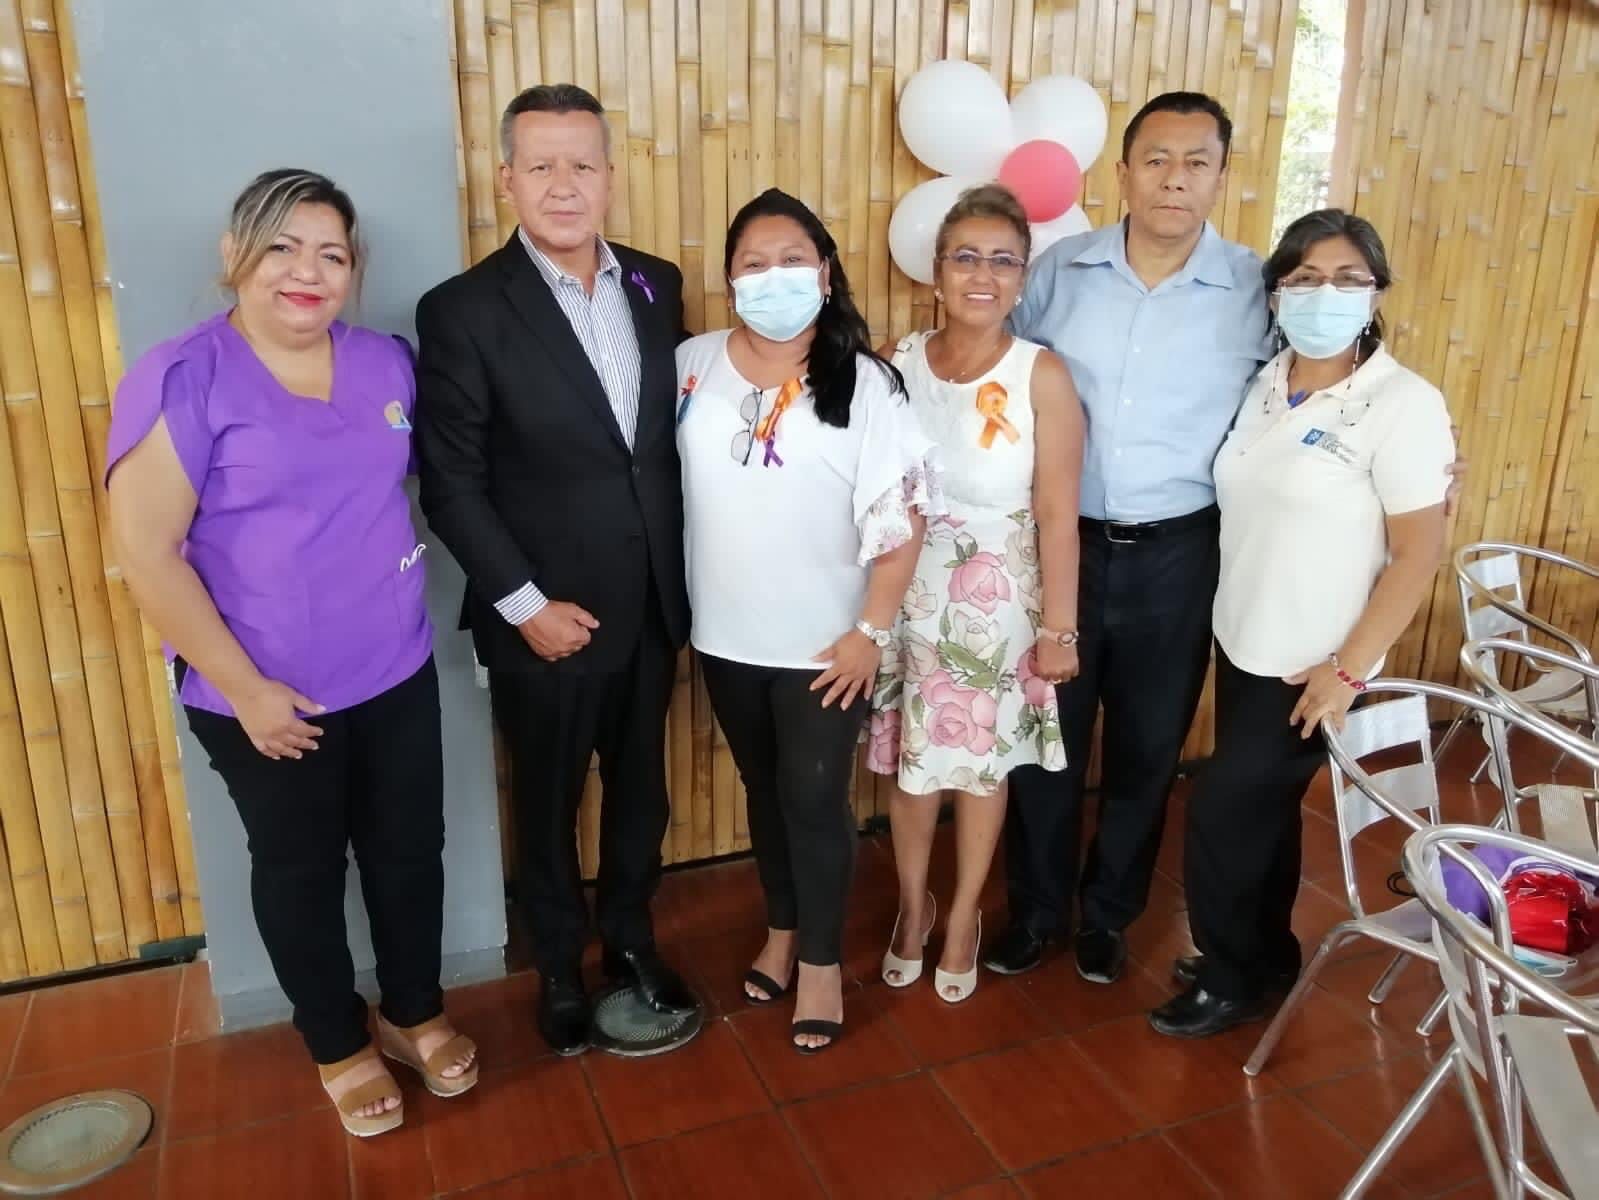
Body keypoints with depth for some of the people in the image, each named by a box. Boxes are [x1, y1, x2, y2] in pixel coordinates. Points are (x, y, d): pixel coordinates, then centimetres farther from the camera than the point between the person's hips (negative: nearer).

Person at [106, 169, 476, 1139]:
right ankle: (340, 1046, 37)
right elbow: (147, 553, -15)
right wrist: (245, 688, -15)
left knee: (409, 850, 16)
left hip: (396, 673, 4)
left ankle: (416, 1013, 40)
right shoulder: (182, 379, -14)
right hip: (269, 697, -4)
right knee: (300, 872, 15)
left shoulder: (387, 362, 1)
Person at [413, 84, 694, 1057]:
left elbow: (679, 432, 8)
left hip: (653, 605, 4)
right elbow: (452, 483, -11)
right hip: (547, 618, -4)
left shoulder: (657, 285, 2)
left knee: (641, 789, 20)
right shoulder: (464, 311, -12)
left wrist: (687, 567, 5)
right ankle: (560, 966, 39)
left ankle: (632, 939, 43)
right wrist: (525, 603, -15)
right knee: (550, 804, 15)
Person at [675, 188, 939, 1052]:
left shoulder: (864, 383, -11)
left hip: (824, 642, -3)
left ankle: (822, 961, 28)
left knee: (815, 799, 7)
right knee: (764, 790, 19)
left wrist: (871, 630, -13)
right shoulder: (692, 366, -1)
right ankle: (781, 931, 40)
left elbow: (900, 516, -10)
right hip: (725, 635, 4)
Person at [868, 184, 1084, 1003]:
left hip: (997, 602, -2)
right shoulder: (898, 362, -4)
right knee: (910, 762, 15)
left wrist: (1059, 628, -9)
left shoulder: (1042, 375, -13)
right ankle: (912, 904, 40)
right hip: (908, 594, 3)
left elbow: (1057, 514, -11)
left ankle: (963, 916, 38)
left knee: (982, 763, 14)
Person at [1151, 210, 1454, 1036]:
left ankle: (1232, 981, 23)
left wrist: (1349, 668, -16)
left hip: (1310, 665, -6)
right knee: (1259, 809, 18)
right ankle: (1265, 958, 39)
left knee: (1220, 814, 0)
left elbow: (1418, 551, -15)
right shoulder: (1265, 385, 3)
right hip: (1241, 644, 6)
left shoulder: (1403, 404, -15)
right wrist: (1231, 623, 5)